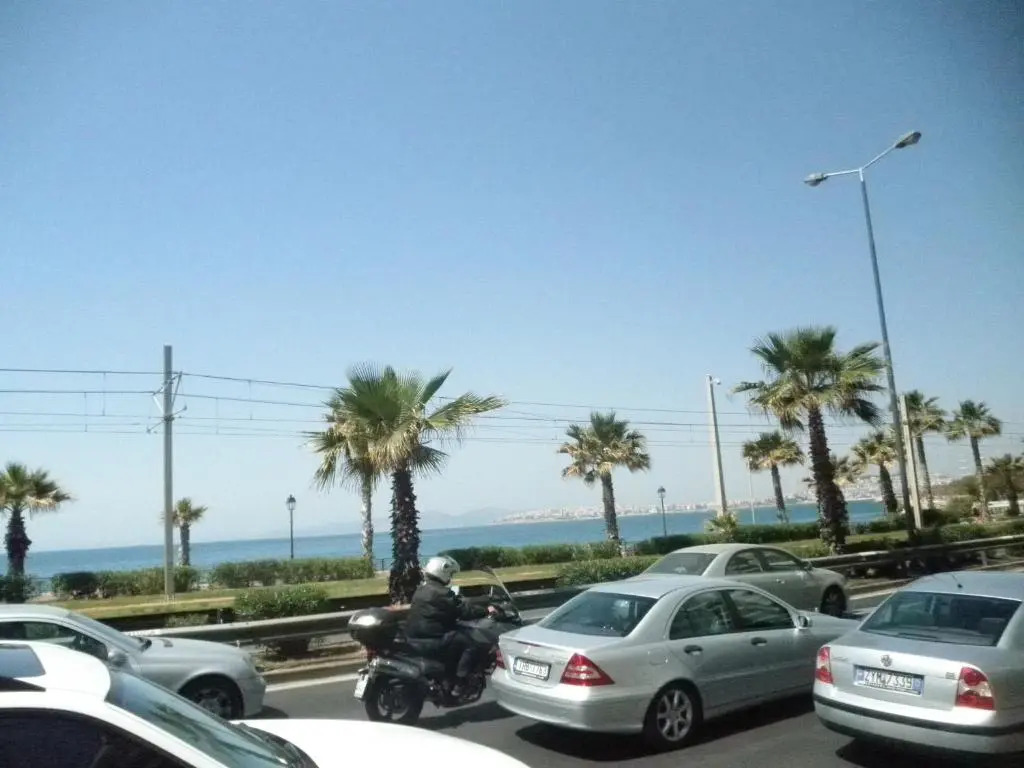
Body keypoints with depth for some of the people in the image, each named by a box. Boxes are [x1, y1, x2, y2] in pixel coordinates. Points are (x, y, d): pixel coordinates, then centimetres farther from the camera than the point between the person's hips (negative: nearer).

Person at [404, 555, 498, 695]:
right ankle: (458, 686, -13)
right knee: (471, 642, -11)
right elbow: (463, 610, -16)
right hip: (431, 635, -10)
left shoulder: (422, 589, 14)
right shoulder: (441, 593, -15)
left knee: (460, 632, 27)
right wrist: (486, 610, -6)